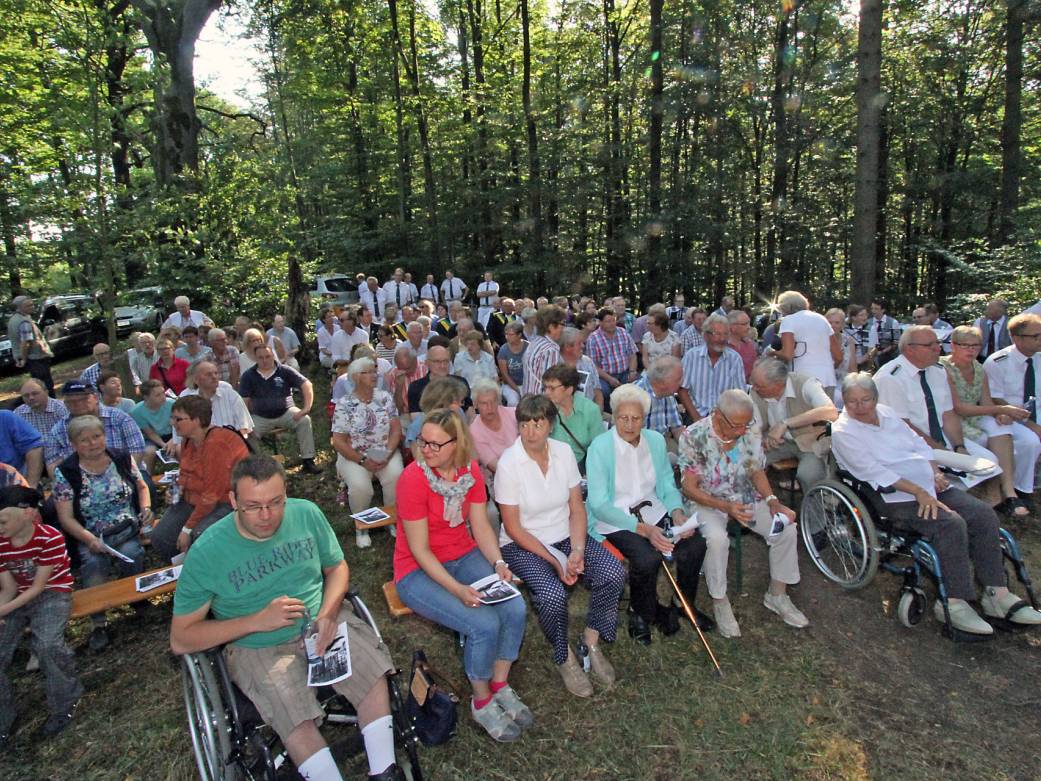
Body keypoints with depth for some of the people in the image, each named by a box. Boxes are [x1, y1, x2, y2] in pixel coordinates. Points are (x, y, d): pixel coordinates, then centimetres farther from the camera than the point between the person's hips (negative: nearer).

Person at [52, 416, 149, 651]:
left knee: (130, 553, -30)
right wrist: (90, 539, -20)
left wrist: (146, 507, -4)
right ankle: (98, 624, -17)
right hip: (91, 537, -1)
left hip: (128, 530, 1)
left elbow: (142, 487, 18)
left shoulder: (123, 459, 4)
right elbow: (66, 517, -4)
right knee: (94, 562, -31)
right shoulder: (65, 473, -2)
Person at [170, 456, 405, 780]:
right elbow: (180, 640, -9)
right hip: (257, 647, -2)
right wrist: (257, 621, -20)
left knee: (373, 671, -21)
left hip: (323, 622, 3)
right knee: (297, 722, -28)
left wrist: (328, 613, -13)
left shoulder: (306, 513, -8)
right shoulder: (206, 553, -15)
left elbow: (337, 567, 7)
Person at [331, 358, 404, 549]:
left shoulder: (384, 397, 2)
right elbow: (338, 442, -7)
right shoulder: (344, 404, -5)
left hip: (385, 452, 2)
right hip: (354, 455, -2)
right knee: (360, 486, -30)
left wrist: (388, 454, -15)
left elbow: (396, 428, -1)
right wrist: (363, 460, -17)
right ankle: (361, 526, -2)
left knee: (396, 477, -28)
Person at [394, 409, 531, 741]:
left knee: (515, 608, -16)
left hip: (464, 556, 6)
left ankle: (500, 686, 9)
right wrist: (457, 589, -27)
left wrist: (498, 562, -15)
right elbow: (420, 550, -19)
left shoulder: (470, 470, -4)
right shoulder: (414, 478, -22)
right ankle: (482, 702, 5)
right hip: (419, 571, -5)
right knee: (483, 624, -23)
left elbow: (481, 526, 1)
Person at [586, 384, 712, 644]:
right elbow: (599, 504, -17)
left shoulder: (656, 440, 2)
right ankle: (641, 613, 4)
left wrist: (677, 512, -11)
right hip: (613, 519, -5)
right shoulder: (600, 447, -15)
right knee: (647, 558, -30)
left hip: (653, 512, 5)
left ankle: (685, 604, 13)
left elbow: (668, 485, 11)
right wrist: (643, 529, -25)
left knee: (695, 544, -16)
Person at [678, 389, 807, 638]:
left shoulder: (749, 434, -7)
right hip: (706, 502, -5)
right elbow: (689, 488, -18)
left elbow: (757, 472, 6)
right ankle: (719, 602, -10)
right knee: (717, 538, -34)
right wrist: (726, 507, -30)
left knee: (787, 529, -12)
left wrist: (773, 502, -11)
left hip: (744, 498, 5)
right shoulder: (694, 436, -21)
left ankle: (777, 594, 9)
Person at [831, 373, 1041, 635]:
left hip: (931, 487, 8)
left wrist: (936, 473, 3)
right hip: (896, 498, -8)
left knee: (984, 514, -9)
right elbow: (875, 471, -17)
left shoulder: (887, 412, 15)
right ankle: (953, 602, -18)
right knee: (951, 524, -27)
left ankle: (996, 593, -3)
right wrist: (918, 492, -22)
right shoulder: (843, 432, -8)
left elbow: (918, 444, 20)